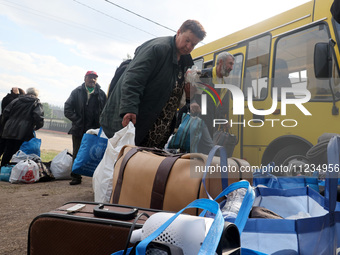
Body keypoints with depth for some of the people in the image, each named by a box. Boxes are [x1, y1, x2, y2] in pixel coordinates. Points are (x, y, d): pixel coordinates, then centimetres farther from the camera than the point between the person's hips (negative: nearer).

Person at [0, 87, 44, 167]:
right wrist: (36, 127, 2)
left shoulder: (17, 100, 11)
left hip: (9, 131, 4)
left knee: (7, 152, 15)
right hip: (24, 134, -4)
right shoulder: (37, 104, -1)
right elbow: (39, 117, -16)